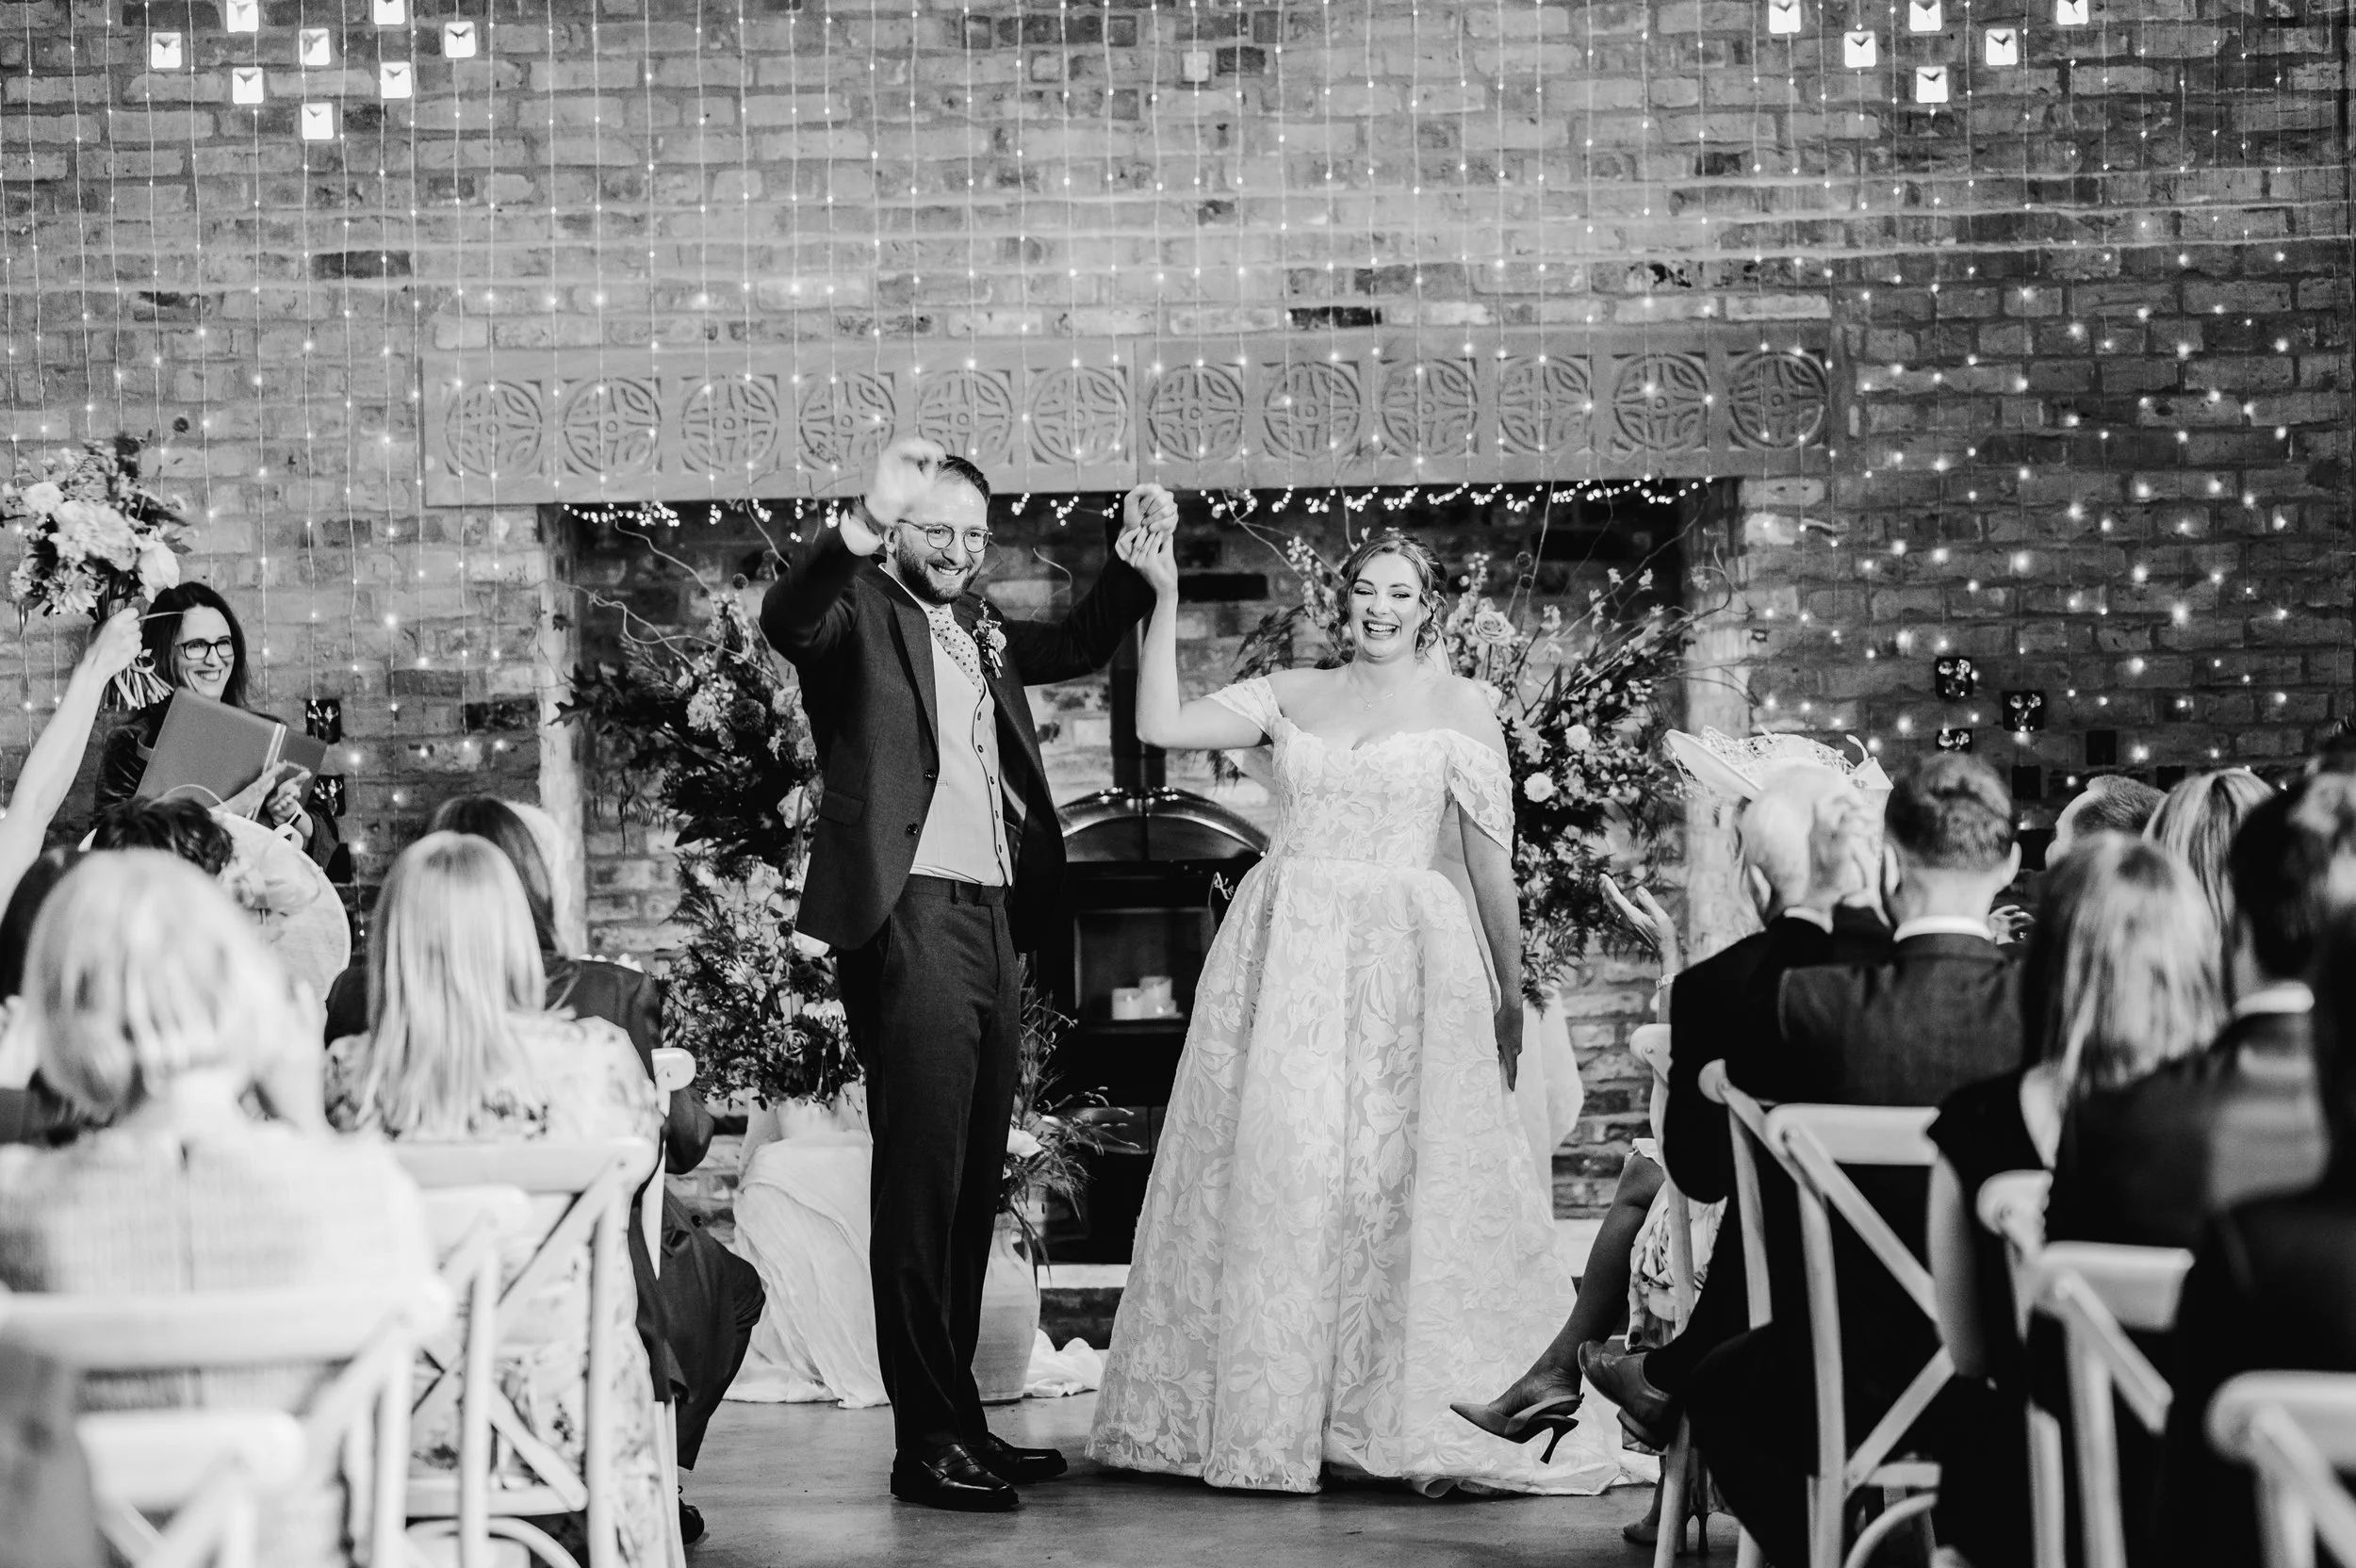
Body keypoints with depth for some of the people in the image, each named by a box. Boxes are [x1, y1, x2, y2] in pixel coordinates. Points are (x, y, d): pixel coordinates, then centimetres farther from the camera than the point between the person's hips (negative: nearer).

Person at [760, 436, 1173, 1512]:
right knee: (921, 1187, -7)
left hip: (991, 923, 8)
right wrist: (862, 527, -41)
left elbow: (1079, 646, 33)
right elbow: (786, 618, -25)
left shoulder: (981, 631, 19)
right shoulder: (860, 612, -4)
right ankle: (928, 1442, -5)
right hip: (909, 924, -8)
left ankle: (961, 1421, 20)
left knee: (972, 1187, 13)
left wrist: (1134, 556, 16)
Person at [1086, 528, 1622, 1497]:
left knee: (1401, 1181, -4)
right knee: (1270, 1174, 1)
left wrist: (1511, 993, 4)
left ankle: (1416, 1426, 4)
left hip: (1402, 958, -2)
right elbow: (1158, 727, 1)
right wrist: (1165, 599, -3)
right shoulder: (1292, 695, 11)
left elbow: (1490, 854, 4)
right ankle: (1273, 1417, 10)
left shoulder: (1457, 704, 5)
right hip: (1283, 952, 3)